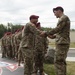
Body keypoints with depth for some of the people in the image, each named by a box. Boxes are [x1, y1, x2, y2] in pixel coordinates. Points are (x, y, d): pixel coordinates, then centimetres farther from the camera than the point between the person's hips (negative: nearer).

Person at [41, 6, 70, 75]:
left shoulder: (64, 17, -8)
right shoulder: (63, 19, 22)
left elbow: (57, 29, -16)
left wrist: (46, 33, -9)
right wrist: (54, 36, 13)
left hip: (62, 43, -10)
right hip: (63, 43, 10)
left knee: (58, 62, -10)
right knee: (62, 61, 11)